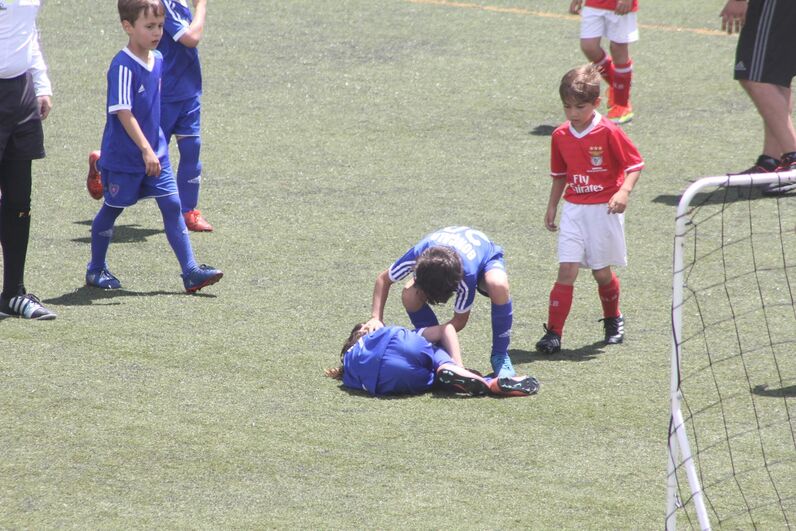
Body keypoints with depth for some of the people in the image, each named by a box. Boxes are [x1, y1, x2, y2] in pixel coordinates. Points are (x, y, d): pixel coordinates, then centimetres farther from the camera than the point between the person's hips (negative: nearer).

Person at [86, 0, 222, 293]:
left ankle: (191, 272, -5)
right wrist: (145, 150, -26)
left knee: (172, 205, -2)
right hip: (123, 156, -6)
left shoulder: (158, 60, 5)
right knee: (111, 209, 9)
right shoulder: (123, 66, -20)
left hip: (155, 153, 6)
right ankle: (96, 270, 26)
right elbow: (123, 113, -23)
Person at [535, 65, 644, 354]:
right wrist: (551, 206, 16)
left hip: (604, 210, -3)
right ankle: (553, 332, -9)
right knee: (566, 270, -8)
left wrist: (623, 192, -23)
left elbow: (635, 164, -8)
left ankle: (613, 320, 32)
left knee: (601, 272, 5)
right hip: (573, 210, 3)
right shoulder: (560, 135, 4)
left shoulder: (608, 132, -11)